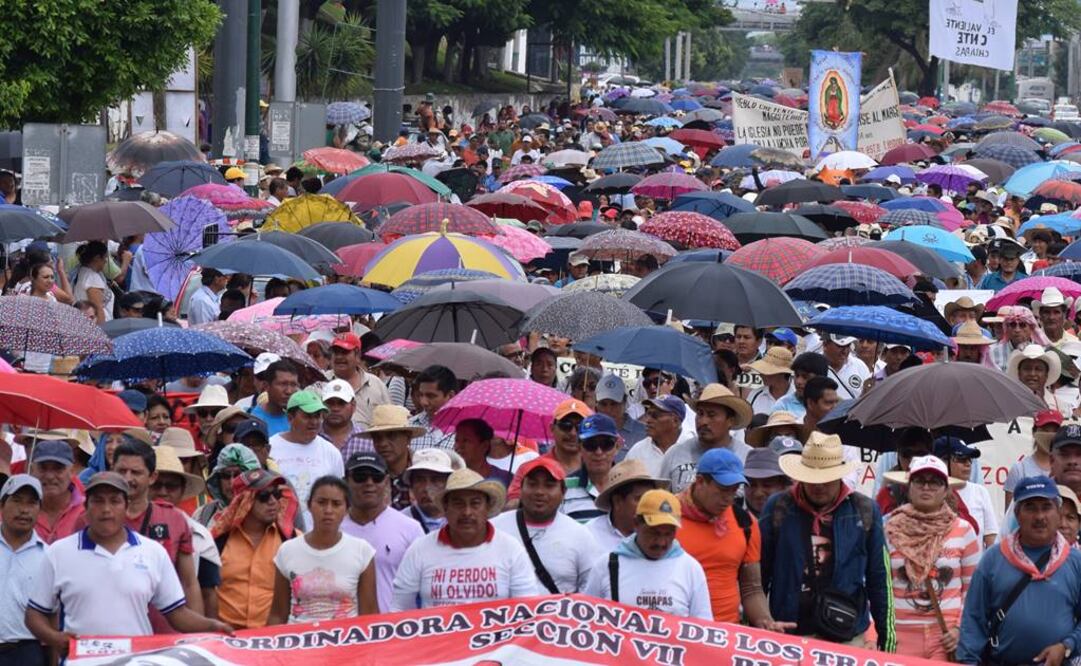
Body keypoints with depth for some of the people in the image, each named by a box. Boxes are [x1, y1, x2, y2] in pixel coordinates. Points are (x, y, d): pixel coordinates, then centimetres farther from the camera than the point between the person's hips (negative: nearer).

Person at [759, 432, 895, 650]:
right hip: (788, 632, 0)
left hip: (847, 636, 0)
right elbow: (759, 573, 6)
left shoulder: (864, 510, 3)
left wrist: (887, 633, 8)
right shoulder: (778, 508, 2)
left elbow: (879, 578, 8)